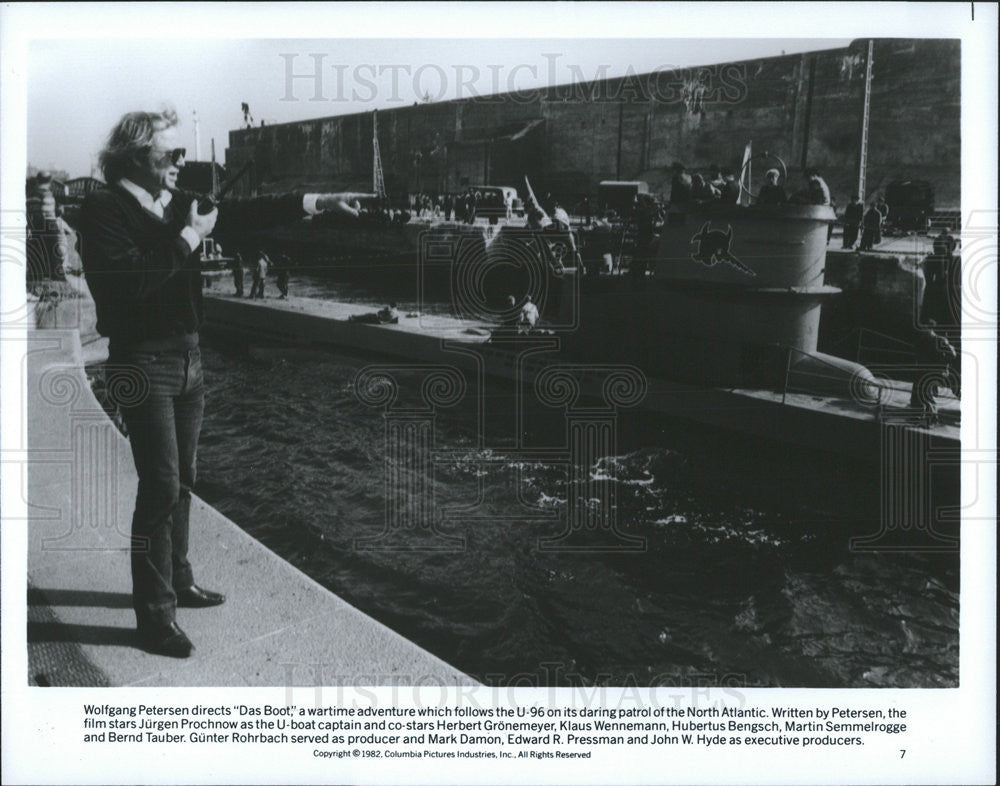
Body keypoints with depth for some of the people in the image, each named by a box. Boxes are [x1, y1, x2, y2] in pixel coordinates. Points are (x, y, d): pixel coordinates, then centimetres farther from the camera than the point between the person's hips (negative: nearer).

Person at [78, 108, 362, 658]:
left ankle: (177, 582, 31)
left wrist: (309, 202, -2)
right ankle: (155, 613, 1)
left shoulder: (177, 204, 10)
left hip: (187, 357, 8)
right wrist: (188, 239, -18)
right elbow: (131, 278, -24)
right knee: (160, 487, -8)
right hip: (143, 363, -8)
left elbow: (238, 217, 7)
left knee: (180, 481, 16)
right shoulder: (104, 209, -12)